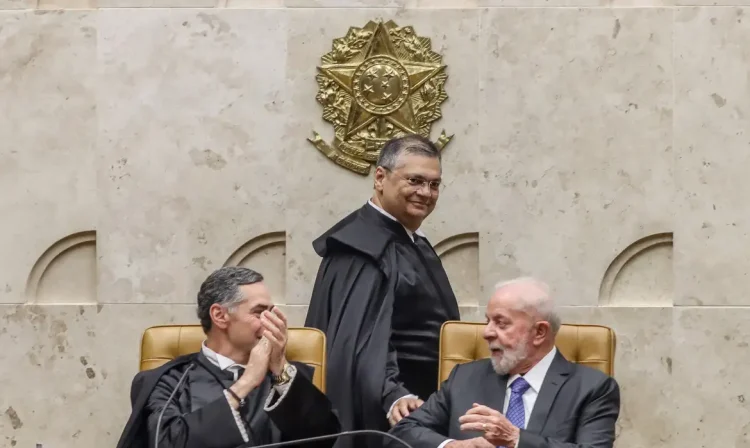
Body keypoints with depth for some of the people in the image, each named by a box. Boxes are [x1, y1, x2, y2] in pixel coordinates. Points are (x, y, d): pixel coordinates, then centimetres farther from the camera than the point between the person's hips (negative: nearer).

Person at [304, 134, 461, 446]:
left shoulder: (416, 244, 14)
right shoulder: (363, 247, -15)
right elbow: (365, 341, -28)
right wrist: (392, 396, -41)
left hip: (428, 407, 9)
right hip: (389, 418, -9)